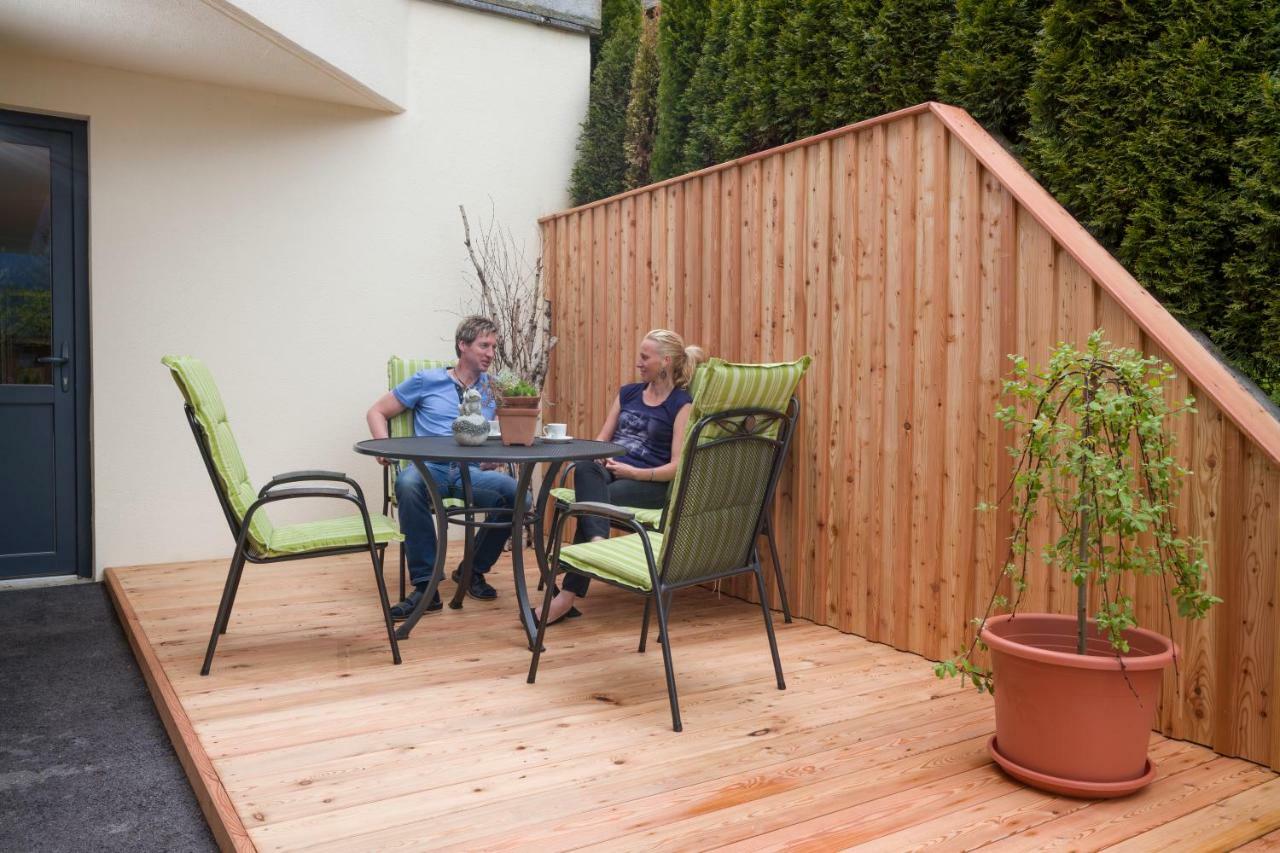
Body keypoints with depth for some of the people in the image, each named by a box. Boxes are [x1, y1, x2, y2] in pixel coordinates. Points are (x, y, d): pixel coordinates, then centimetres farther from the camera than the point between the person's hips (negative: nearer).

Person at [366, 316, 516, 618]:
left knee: (516, 494, -29)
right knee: (408, 485, -40)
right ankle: (425, 585, -30)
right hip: (429, 468, -2)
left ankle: (474, 570, -4)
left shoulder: (493, 388, 19)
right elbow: (377, 412, 15)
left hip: (471, 472, 2)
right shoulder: (427, 380, 12)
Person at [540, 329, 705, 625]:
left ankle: (568, 595, -33)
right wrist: (596, 458, -6)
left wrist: (635, 472, -19)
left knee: (596, 501, -33)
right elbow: (601, 440, 18)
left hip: (651, 483, -5)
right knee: (585, 469, -32)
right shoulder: (628, 392, 20)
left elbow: (677, 467, -7)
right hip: (610, 471, 5)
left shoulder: (682, 404, 1)